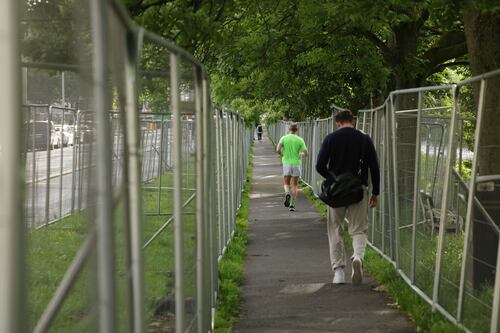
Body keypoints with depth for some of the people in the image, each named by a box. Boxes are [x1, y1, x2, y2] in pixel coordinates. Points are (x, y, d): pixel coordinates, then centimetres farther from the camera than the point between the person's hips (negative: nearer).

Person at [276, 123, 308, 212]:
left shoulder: (284, 138, -1)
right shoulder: (300, 140, -2)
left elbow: (278, 149, -15)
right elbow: (306, 153, -4)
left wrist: (283, 155, 6)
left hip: (287, 164, 0)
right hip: (296, 164, 0)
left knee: (286, 183, 16)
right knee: (294, 185, 8)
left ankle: (287, 194, -17)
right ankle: (292, 205, -1)